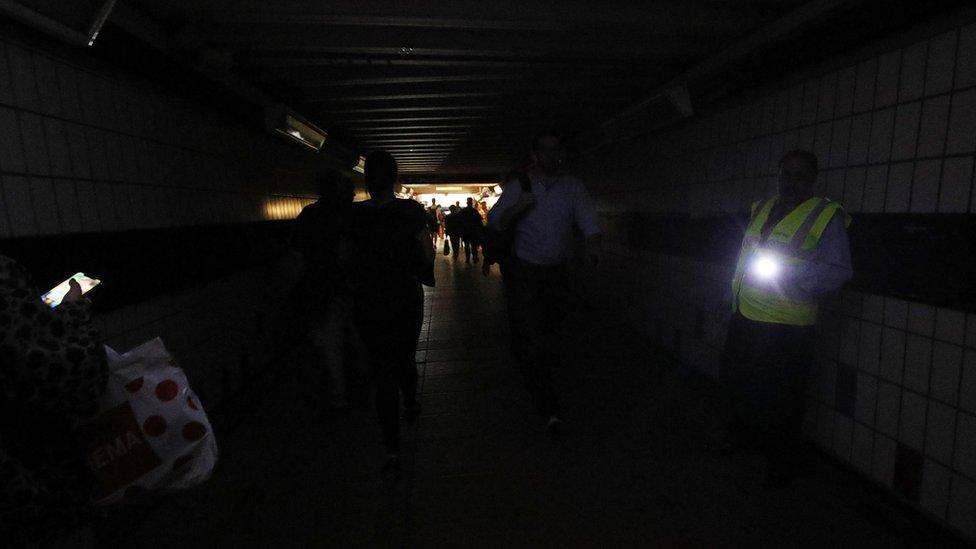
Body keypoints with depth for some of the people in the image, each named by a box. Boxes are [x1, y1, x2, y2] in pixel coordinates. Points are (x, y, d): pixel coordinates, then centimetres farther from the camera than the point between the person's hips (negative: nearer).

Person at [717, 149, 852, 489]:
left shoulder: (826, 216, -7)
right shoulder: (761, 209, 12)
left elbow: (838, 270, -12)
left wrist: (791, 278, -23)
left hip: (787, 329, -6)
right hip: (745, 317, 7)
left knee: (779, 400, 5)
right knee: (739, 383, 21)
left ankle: (780, 464, 25)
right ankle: (739, 435, 44)